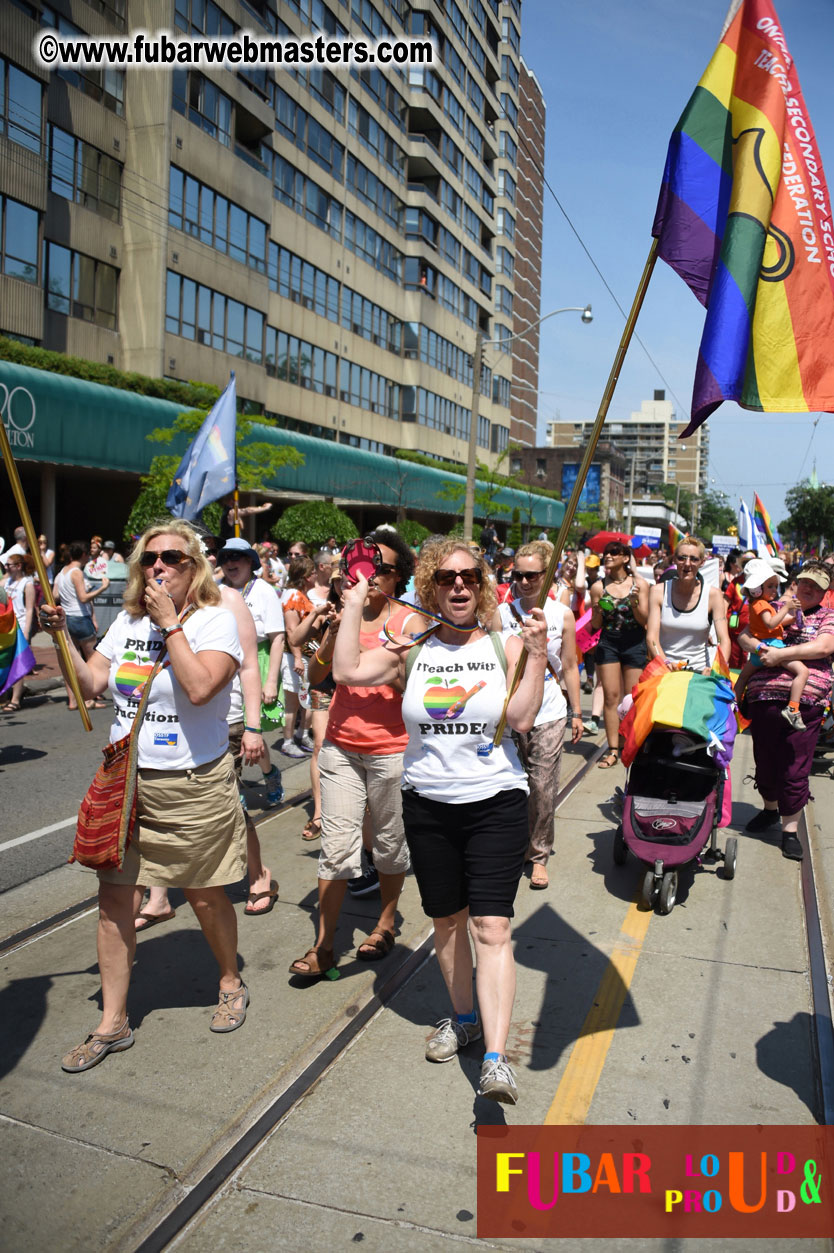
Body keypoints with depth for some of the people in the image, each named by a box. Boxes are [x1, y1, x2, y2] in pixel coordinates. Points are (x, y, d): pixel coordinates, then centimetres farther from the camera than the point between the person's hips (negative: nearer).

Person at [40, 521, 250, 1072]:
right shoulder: (128, 620, 8)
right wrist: (60, 634, -4)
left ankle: (231, 982, 38)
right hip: (126, 779, 5)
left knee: (206, 898, 11)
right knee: (115, 899, 5)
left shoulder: (215, 619, -10)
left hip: (194, 784, -5)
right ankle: (113, 1023, 21)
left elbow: (200, 688, -26)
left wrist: (170, 623, -21)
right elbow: (90, 683, 7)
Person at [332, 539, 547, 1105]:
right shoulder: (413, 650, 4)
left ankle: (496, 1058, -6)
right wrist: (355, 602, -4)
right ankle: (464, 1017, 36)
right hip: (428, 804, 3)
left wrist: (537, 654, -17)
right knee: (448, 921, 16)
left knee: (492, 926, -8)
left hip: (496, 803, -2)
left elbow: (522, 718, -10)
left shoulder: (505, 646, -1)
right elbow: (347, 671, -9)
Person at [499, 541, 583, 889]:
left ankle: (539, 855, 18)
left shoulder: (562, 615, 2)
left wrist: (576, 713, 10)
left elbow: (569, 667, 8)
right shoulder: (501, 613, 1)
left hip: (548, 713, 0)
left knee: (543, 787, 0)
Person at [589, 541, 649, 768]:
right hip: (608, 644, 1)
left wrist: (634, 603, -20)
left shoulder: (639, 584, -1)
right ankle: (613, 749, 2)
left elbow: (644, 620, -3)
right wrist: (598, 611, -16)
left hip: (635, 644, -1)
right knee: (611, 696, -3)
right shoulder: (599, 587, 1)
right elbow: (596, 625, 5)